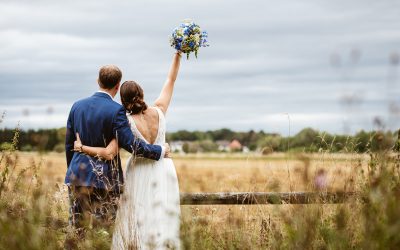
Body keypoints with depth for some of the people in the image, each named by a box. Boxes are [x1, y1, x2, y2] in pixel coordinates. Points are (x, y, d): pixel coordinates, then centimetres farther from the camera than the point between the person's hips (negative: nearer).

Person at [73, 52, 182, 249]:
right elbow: (171, 80, 6)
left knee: (137, 222, 5)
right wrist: (177, 55, 12)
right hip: (163, 170, 3)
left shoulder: (127, 123, -14)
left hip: (140, 174, -3)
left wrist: (82, 148, -7)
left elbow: (109, 154, -19)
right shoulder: (158, 111, -6)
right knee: (162, 221, 5)